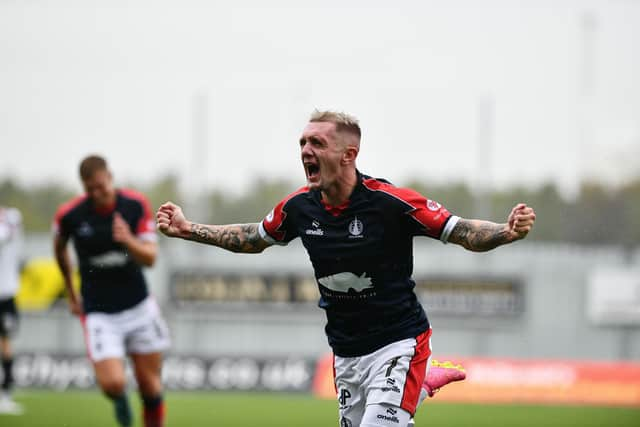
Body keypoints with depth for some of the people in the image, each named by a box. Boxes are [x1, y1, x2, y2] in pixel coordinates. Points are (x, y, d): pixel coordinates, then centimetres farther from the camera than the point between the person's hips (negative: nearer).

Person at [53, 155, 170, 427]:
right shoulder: (69, 215, -11)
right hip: (98, 312, -2)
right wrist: (71, 294, 19)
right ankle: (120, 399, 22)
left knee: (150, 385, 3)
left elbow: (149, 258, -11)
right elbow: (59, 249, 12)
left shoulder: (136, 205, -9)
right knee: (112, 384, -15)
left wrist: (129, 241, -32)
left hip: (138, 307, 2)